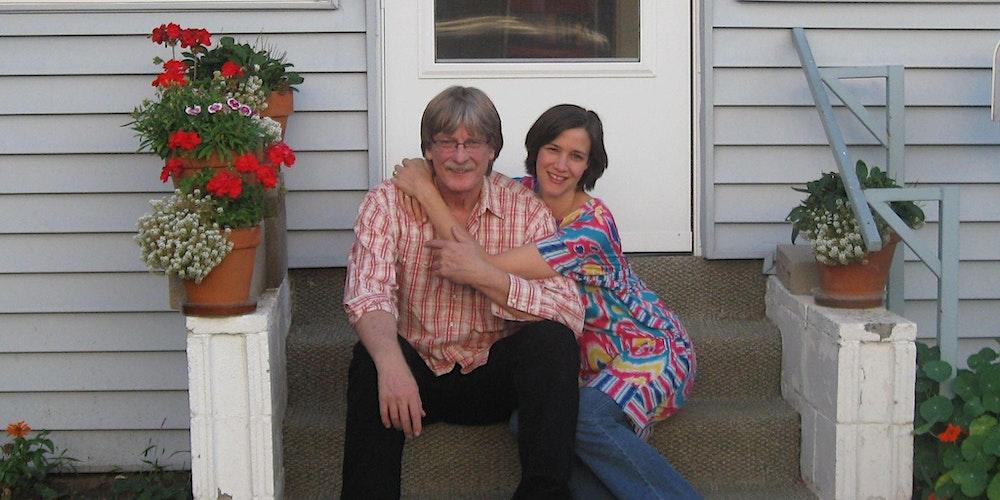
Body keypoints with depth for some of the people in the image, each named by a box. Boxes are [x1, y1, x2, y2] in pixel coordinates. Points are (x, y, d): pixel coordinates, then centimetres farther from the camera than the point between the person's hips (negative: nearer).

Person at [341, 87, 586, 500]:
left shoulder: (526, 210, -4)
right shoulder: (388, 203, -5)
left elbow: (570, 314, -17)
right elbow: (366, 296, -22)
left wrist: (484, 275, -27)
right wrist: (391, 364, -42)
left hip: (494, 379, 1)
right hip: (415, 373, -1)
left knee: (552, 340, -26)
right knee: (372, 357, -31)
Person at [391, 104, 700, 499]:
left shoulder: (593, 224, -25)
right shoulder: (522, 193, -4)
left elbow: (488, 268, -30)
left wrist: (426, 190, -26)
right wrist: (420, 176, -18)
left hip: (649, 350, -6)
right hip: (588, 359, 6)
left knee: (585, 416, -35)